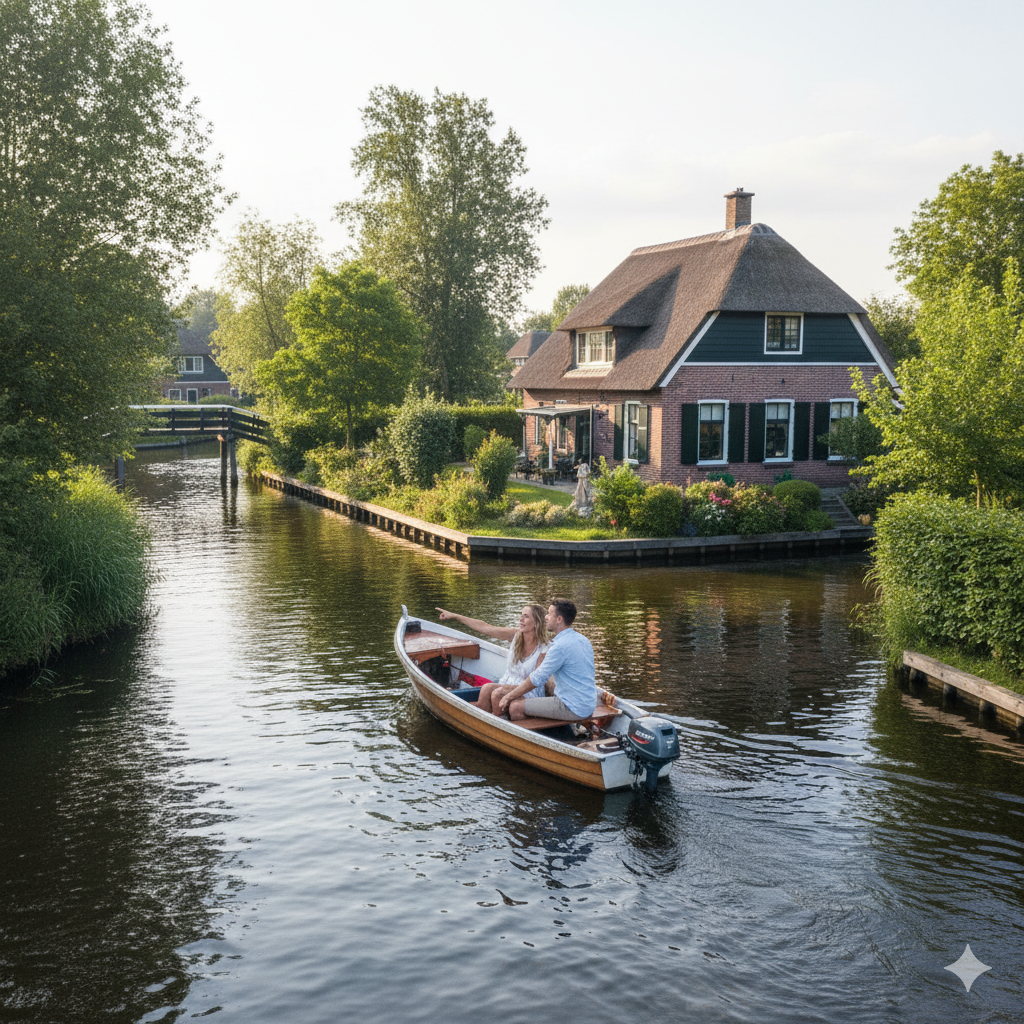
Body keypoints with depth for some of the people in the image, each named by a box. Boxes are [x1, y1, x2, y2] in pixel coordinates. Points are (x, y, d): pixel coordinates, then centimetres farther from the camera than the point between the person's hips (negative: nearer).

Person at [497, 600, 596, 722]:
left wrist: (509, 697, -5)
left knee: (515, 707, -11)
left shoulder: (560, 646, -20)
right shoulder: (583, 640, 9)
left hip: (574, 709, -10)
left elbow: (537, 680, -16)